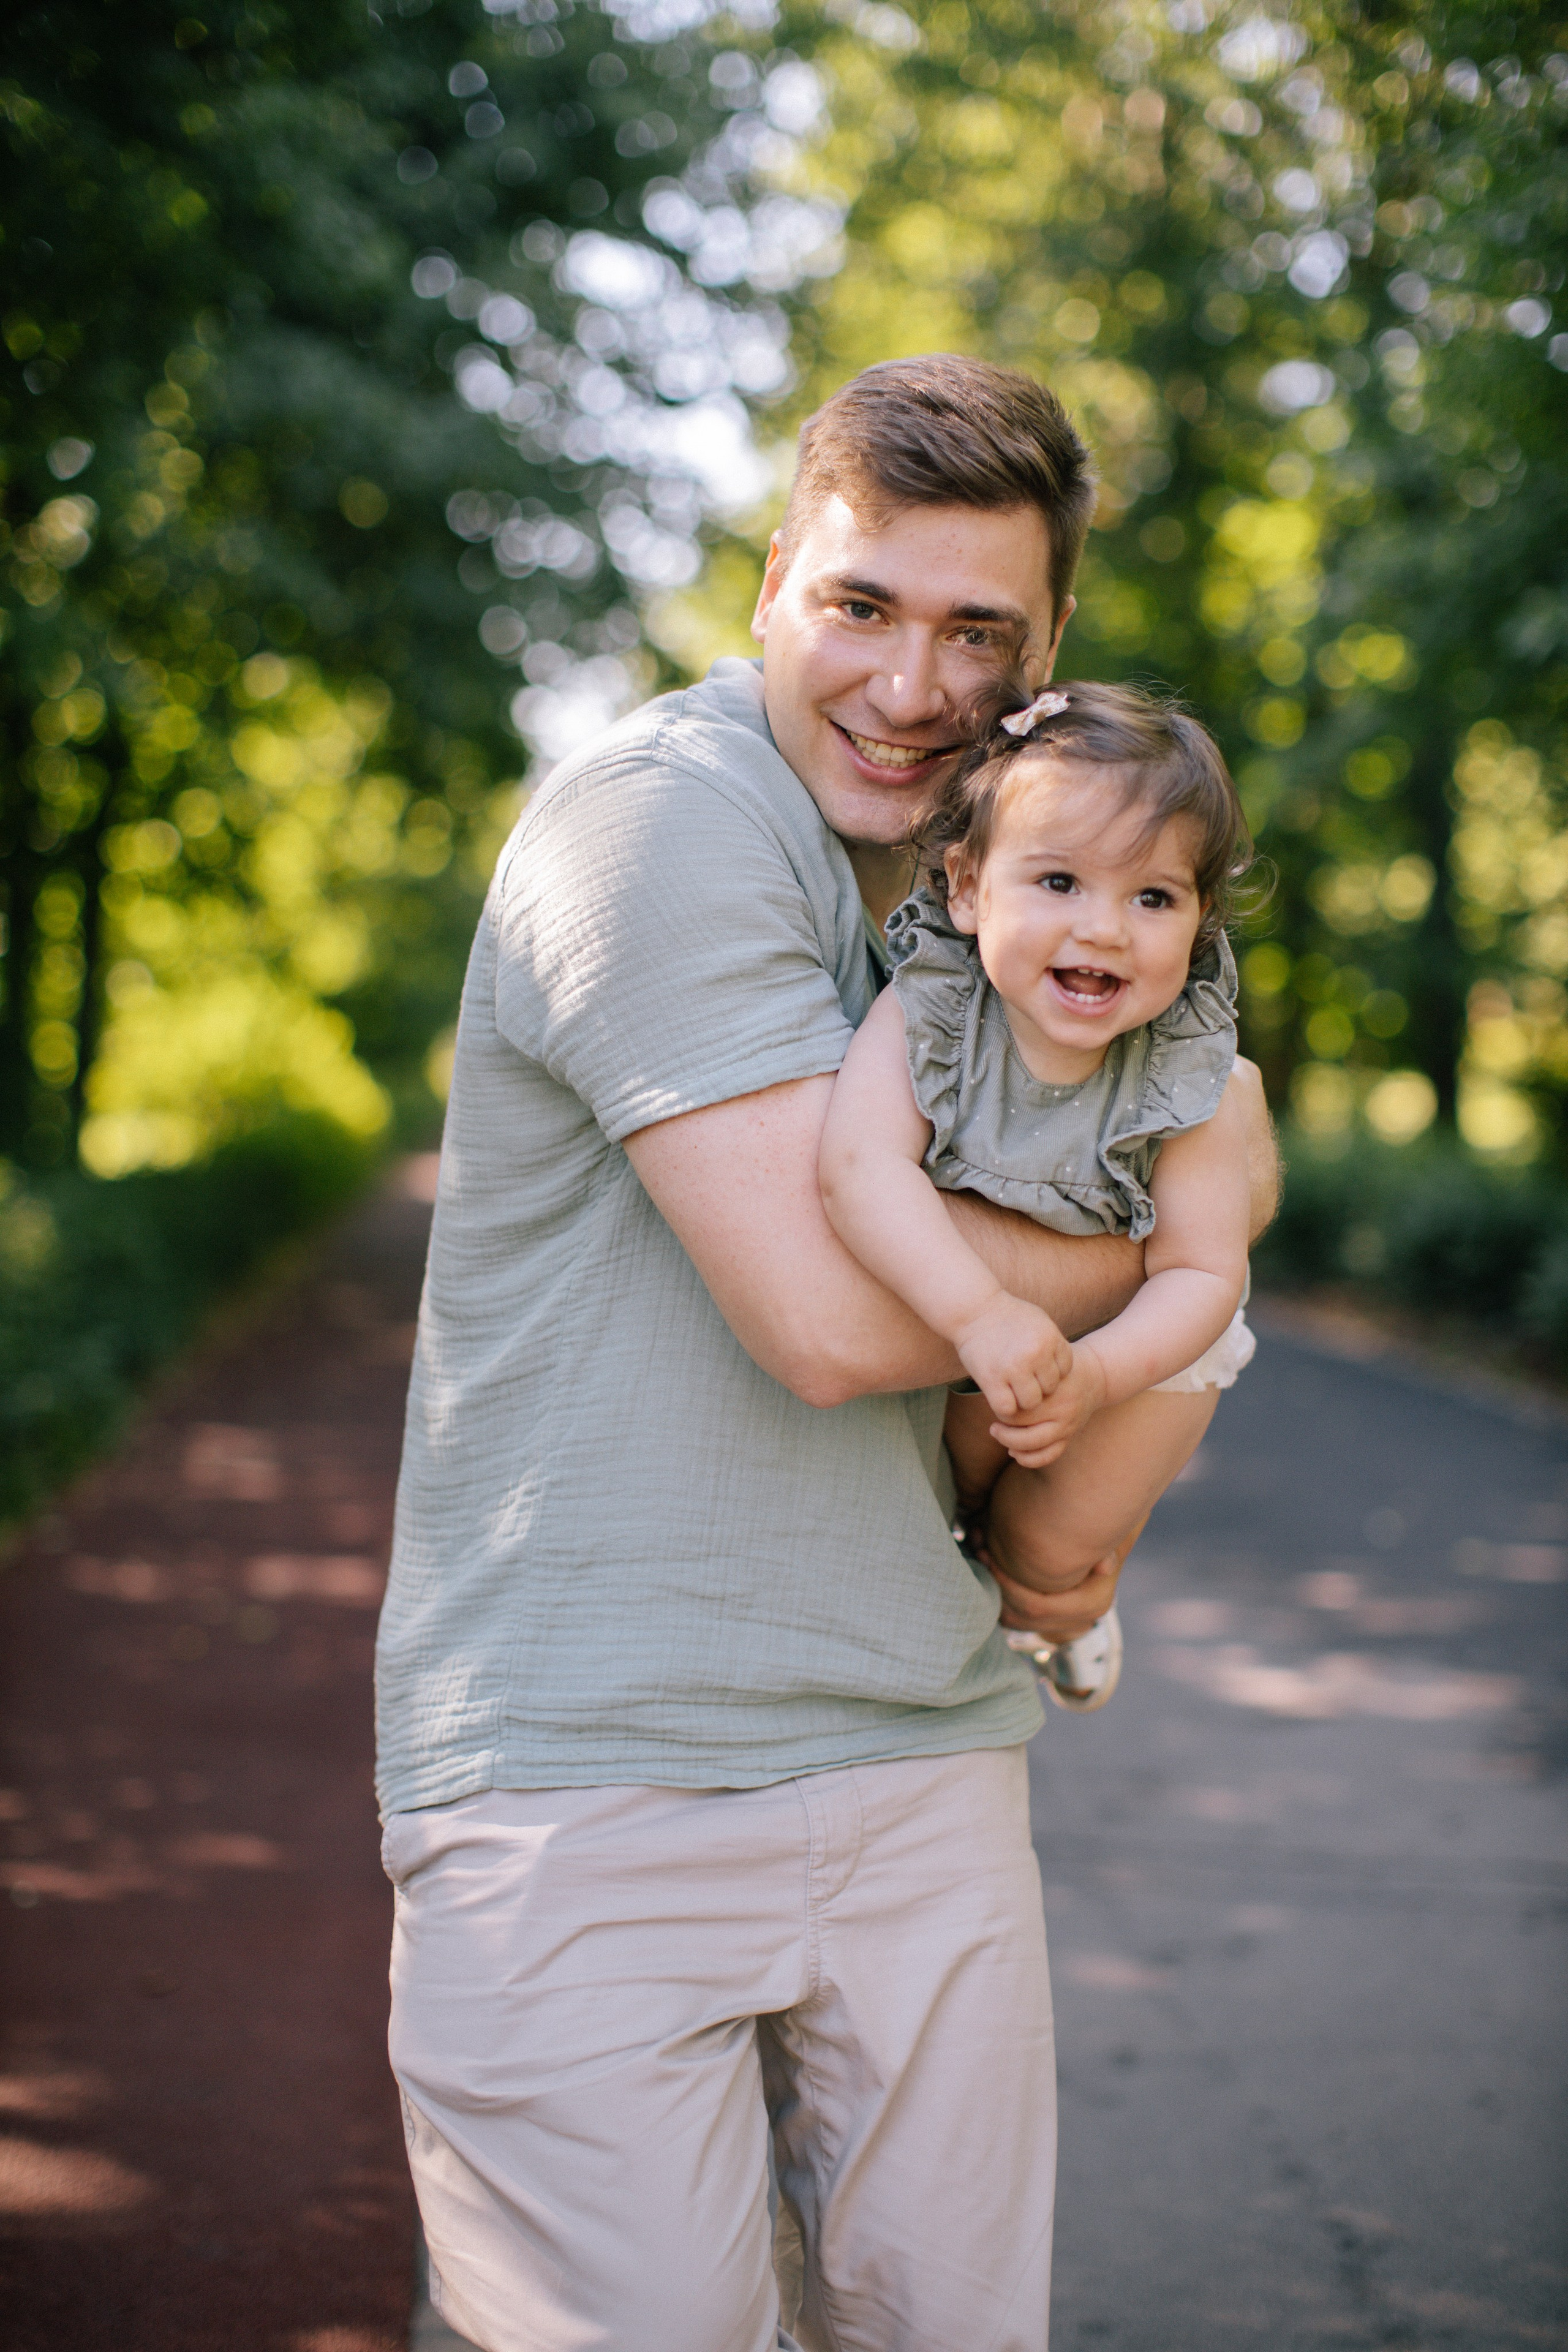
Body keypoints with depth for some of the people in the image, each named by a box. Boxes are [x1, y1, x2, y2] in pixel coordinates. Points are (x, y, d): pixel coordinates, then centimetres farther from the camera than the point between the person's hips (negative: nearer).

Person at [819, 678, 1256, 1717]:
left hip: (1137, 1333, -1)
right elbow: (859, 1166, -44)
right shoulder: (921, 1014, -31)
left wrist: (1091, 1377, -42)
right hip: (939, 1308, 1)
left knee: (1054, 1538, 0)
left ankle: (1057, 1594, 38)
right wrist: (982, 1313, -56)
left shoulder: (1191, 1085, -30)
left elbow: (1202, 1272, -25)